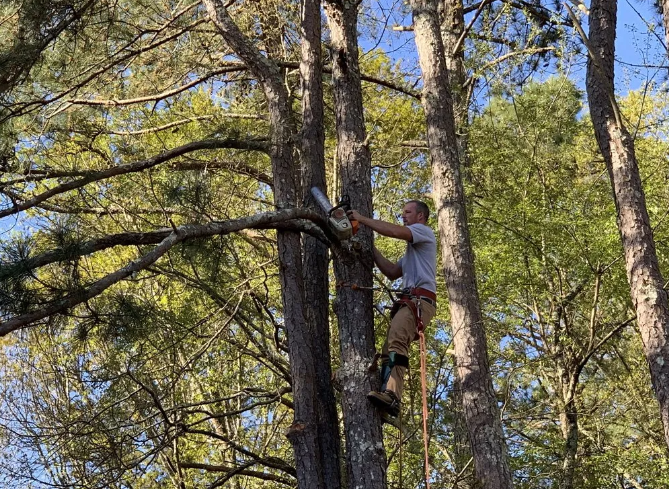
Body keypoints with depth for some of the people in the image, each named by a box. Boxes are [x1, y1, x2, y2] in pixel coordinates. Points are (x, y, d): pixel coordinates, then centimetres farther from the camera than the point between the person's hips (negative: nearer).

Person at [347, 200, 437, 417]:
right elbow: (393, 273, 31)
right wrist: (372, 249, 26)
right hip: (408, 301, 11)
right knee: (390, 349, -2)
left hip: (420, 299, -11)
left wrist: (362, 219, -6)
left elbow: (395, 231, -12)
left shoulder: (424, 231, 7)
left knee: (396, 340, -30)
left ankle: (391, 396, -45)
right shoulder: (412, 249, 37)